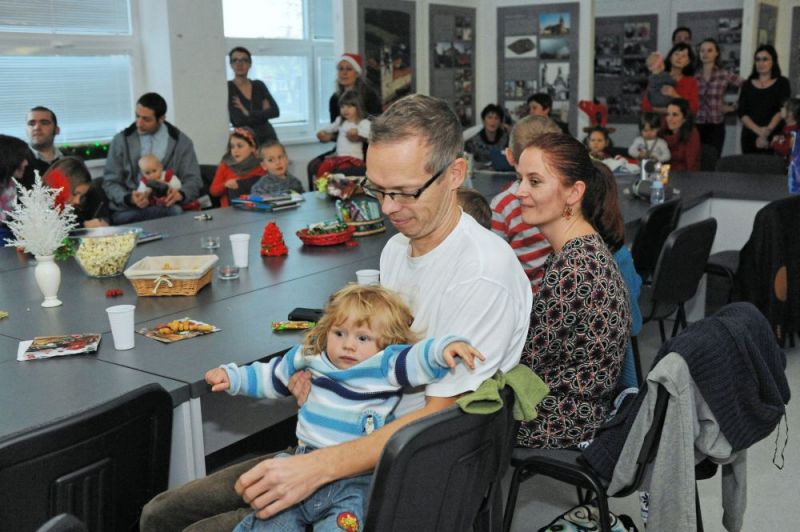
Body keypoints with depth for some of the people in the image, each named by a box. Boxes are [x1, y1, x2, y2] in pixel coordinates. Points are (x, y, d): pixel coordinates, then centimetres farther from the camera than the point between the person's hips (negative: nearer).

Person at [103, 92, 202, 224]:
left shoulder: (181, 142, 6)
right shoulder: (121, 140, 6)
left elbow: (193, 180, 4)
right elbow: (110, 182, 5)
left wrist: (180, 194, -21)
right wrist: (129, 198, -18)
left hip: (167, 207, 1)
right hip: (129, 210, 0)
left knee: (178, 212, -34)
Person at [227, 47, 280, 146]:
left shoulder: (259, 85, 10)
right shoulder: (227, 88, -4)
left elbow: (275, 111, -1)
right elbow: (238, 120, -15)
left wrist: (249, 113, -10)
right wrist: (263, 113, -5)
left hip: (269, 137, 4)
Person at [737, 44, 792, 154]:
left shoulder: (782, 83, 5)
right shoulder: (747, 84, 10)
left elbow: (782, 110, -7)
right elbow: (742, 113, -1)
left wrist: (768, 131, -20)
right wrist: (758, 131, -16)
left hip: (774, 137, -2)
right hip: (750, 137, 2)